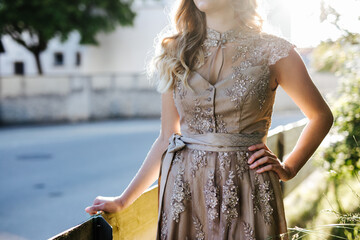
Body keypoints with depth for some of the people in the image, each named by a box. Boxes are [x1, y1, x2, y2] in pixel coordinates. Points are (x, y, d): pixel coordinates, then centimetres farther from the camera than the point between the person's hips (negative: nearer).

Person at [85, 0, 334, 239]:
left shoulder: (273, 51, -3)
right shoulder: (175, 51, 5)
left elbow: (321, 115, 10)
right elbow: (167, 137, 9)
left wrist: (289, 168, -1)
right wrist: (123, 200, 9)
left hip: (245, 192, -2)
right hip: (183, 190, 3)